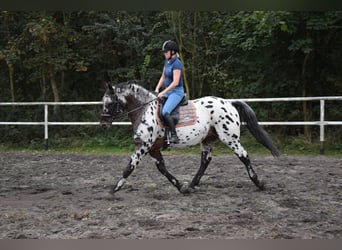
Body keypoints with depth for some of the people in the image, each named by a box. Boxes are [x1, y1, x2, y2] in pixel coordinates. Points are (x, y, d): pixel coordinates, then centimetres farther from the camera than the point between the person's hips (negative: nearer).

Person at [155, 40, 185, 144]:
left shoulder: (177, 63, -17)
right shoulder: (167, 61, 10)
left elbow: (175, 82, -22)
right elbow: (163, 77, 19)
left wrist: (163, 93, -21)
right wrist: (157, 89, 6)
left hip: (176, 92, -10)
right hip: (168, 91, 10)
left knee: (165, 112, -28)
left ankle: (174, 136, -26)